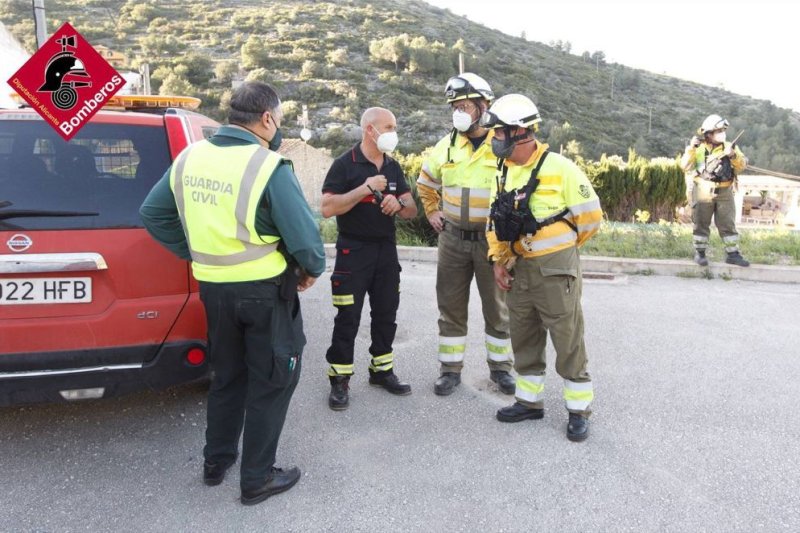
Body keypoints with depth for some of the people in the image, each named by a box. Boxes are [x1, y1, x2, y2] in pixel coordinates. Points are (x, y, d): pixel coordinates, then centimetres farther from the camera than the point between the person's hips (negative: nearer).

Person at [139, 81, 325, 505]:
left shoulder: (189, 158, 2)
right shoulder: (269, 167, -19)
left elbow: (152, 214, 11)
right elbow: (303, 233, -20)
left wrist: (193, 254, 16)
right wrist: (312, 269, -1)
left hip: (212, 287, 6)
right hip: (264, 290, -6)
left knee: (227, 375, 24)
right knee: (270, 382, 11)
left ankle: (216, 461, 38)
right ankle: (257, 479, 22)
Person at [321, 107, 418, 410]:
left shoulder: (393, 167, 10)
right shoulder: (345, 164, -9)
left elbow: (412, 211, 13)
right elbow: (327, 208, -18)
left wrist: (399, 204, -10)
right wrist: (365, 188, -22)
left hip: (387, 250, 6)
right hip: (353, 251, -6)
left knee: (386, 314, 12)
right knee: (347, 319, 0)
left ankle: (382, 370, 27)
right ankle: (339, 380, 11)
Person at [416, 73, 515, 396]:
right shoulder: (446, 146, 5)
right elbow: (425, 182, 21)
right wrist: (432, 212, 12)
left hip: (493, 240, -3)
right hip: (453, 239, 3)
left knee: (497, 308, 10)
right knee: (451, 307, 9)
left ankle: (500, 367, 27)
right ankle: (450, 369, 22)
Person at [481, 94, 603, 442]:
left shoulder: (559, 168, -13)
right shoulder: (504, 172, 8)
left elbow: (590, 216, -6)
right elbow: (495, 220, 15)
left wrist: (559, 246, 6)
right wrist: (499, 260, 6)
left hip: (556, 269, -7)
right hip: (520, 268, 7)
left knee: (567, 341, 3)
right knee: (524, 339, 16)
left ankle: (579, 410, 19)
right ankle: (529, 401, 32)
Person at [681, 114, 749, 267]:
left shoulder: (729, 147, 2)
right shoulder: (698, 149, -2)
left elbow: (742, 166, -5)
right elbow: (685, 166, -11)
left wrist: (733, 155, -23)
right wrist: (691, 148, -21)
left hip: (724, 193, 2)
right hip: (703, 193, -2)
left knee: (728, 224, 5)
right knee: (701, 224, 5)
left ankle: (733, 254, 12)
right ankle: (700, 253, 16)